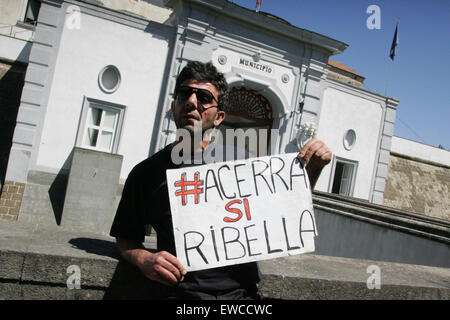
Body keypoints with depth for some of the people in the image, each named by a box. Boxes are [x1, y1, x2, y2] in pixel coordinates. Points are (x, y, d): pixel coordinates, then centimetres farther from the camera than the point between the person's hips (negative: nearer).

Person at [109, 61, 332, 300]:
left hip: (242, 291, 2)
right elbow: (125, 238, 12)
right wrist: (144, 259, -9)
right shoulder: (146, 172, 4)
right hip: (183, 292, -1)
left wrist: (313, 168, 1)